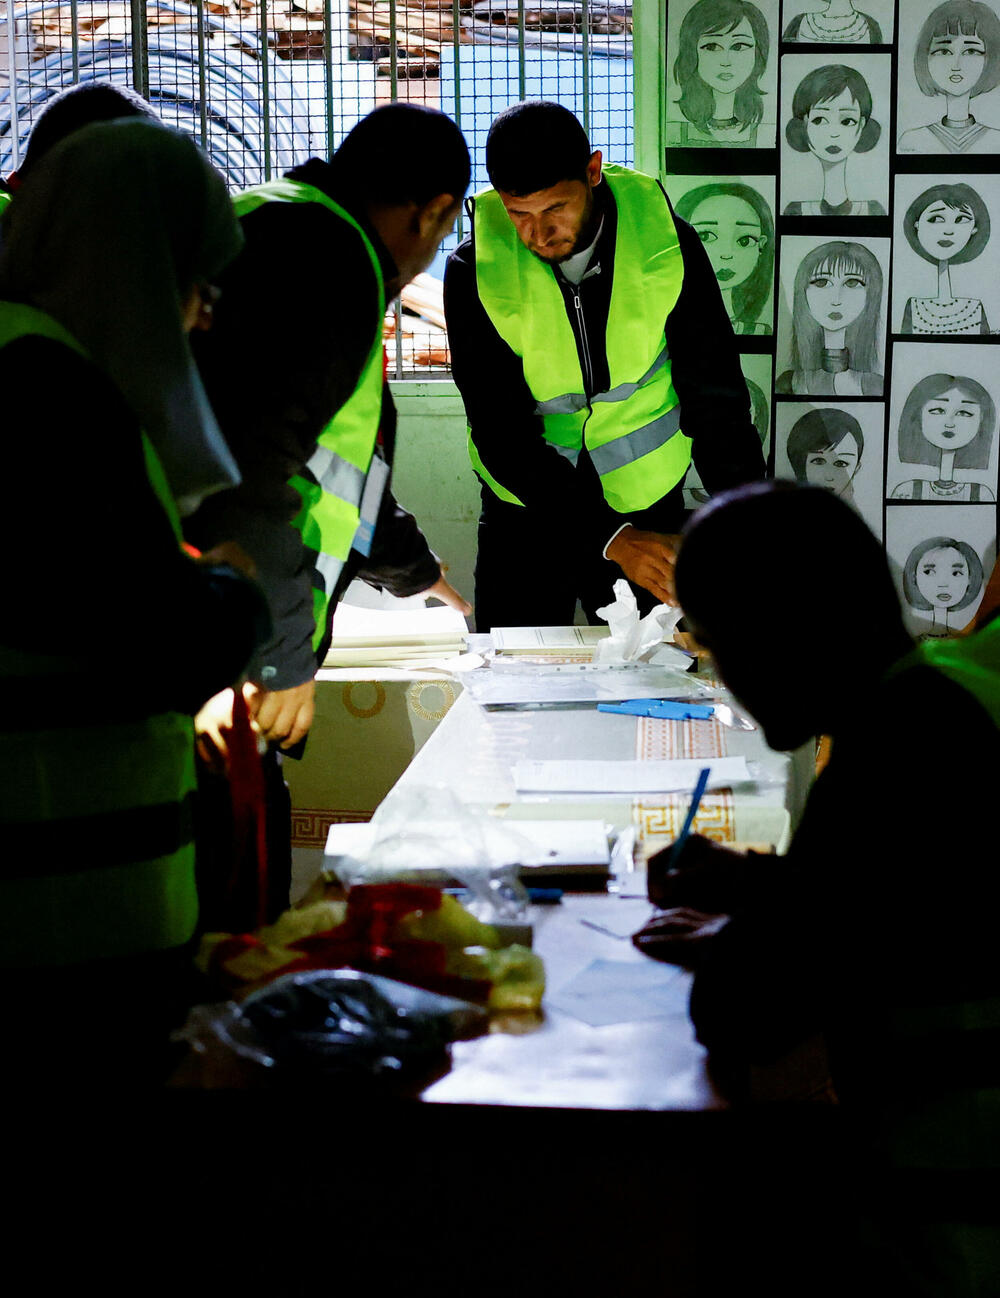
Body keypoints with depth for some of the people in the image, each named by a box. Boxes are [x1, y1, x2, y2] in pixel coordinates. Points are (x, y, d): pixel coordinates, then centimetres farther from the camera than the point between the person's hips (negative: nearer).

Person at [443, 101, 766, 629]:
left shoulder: (665, 243, -15)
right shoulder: (475, 270, -18)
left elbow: (716, 401, -10)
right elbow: (502, 435, -21)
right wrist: (612, 540, -31)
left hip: (646, 504, 1)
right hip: (527, 513, 0)